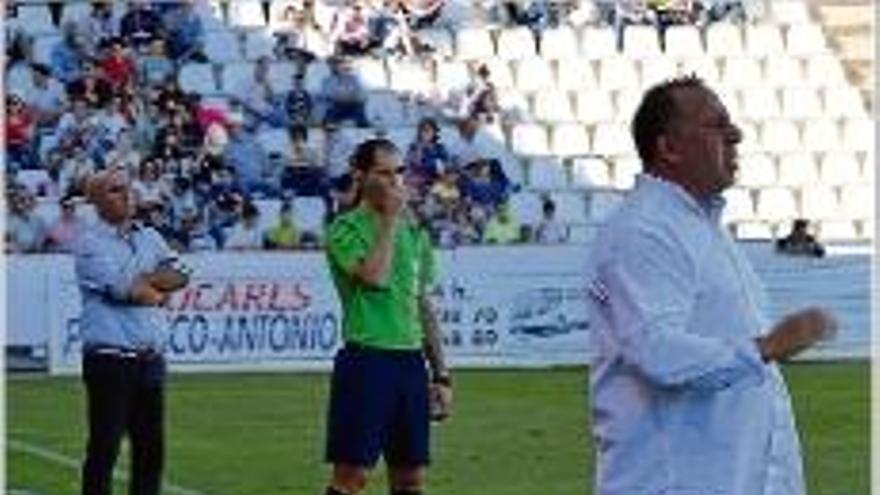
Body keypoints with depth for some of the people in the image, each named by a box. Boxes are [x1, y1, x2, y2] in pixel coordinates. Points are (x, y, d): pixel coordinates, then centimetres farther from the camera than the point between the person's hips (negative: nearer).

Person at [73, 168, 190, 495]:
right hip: (109, 358, -6)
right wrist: (157, 291, 1)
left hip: (150, 358, 6)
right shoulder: (89, 243, -4)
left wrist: (140, 282, -10)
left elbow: (178, 276, 4)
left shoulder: (151, 238, 17)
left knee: (151, 448, 9)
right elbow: (121, 288, -16)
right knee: (104, 448, -5)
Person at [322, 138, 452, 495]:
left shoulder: (414, 232, 15)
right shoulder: (346, 229, -5)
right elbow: (375, 277, -23)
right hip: (366, 360, -6)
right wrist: (390, 220, -13)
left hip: (411, 361, 6)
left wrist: (441, 375, 15)